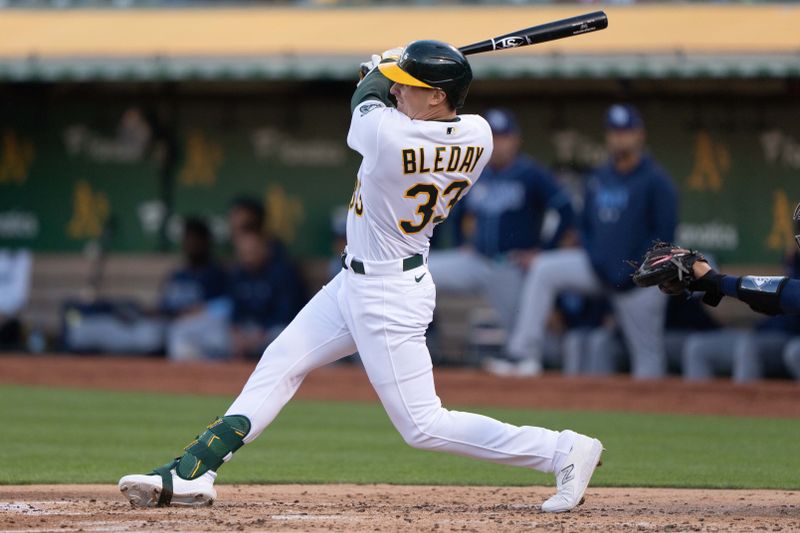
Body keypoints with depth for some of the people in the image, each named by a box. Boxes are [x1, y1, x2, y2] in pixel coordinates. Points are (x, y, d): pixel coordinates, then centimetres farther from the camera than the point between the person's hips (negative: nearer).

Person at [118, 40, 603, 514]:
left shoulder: (386, 132, -29)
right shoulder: (478, 137, -8)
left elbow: (367, 102, -5)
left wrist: (380, 71, 16)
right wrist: (396, 68, 16)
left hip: (386, 297, -10)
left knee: (423, 426, -4)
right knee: (279, 365, 14)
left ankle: (565, 450, -1)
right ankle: (194, 472, 17)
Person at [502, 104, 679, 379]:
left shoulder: (656, 181, -9)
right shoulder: (598, 179, 9)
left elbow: (664, 235, -12)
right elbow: (586, 225, 17)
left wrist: (632, 272, -15)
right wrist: (593, 260, 0)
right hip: (598, 269, 6)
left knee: (646, 349, -3)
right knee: (543, 269, -11)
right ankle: (524, 354, -16)